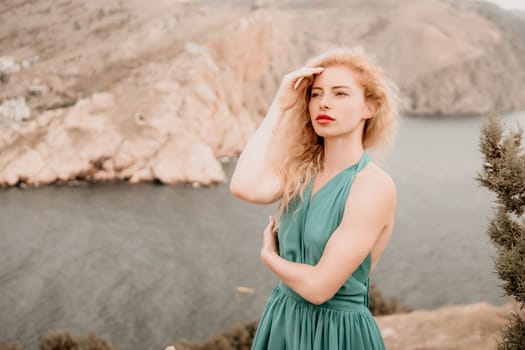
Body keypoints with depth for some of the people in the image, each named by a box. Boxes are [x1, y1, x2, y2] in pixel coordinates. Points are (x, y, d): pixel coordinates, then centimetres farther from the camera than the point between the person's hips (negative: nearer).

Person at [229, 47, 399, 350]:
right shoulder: (300, 171, -2)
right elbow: (244, 188, -23)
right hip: (282, 322, 6)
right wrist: (279, 107, -14)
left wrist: (268, 255, -3)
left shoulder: (374, 185, -20)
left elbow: (318, 287, -22)